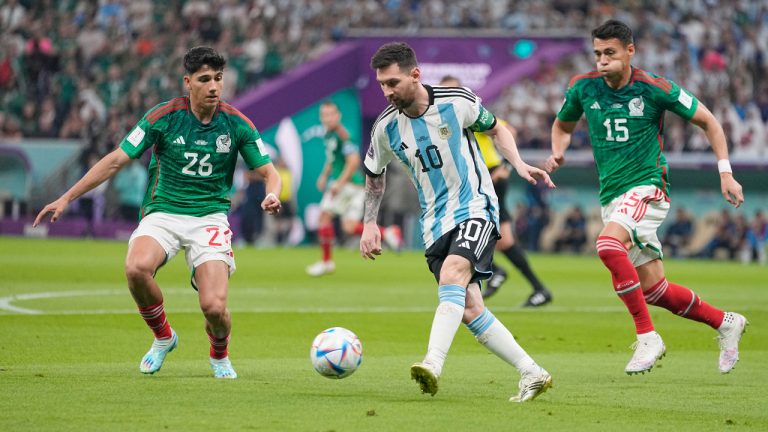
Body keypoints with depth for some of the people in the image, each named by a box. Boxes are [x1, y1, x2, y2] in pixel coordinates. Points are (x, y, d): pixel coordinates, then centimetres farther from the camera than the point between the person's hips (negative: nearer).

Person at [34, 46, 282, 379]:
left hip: (210, 217, 0)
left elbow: (268, 171, 5)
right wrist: (66, 198, -7)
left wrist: (272, 195, -20)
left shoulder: (236, 123, -2)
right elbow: (116, 160, -3)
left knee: (214, 307, -20)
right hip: (163, 211, 0)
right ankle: (163, 337, -3)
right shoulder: (164, 117, -6)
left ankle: (219, 354, 19)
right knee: (136, 268, -33)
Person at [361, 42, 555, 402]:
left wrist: (519, 164, -5)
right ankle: (532, 374, 7)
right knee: (469, 310, -5)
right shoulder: (386, 128, -3)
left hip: (476, 208, -4)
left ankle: (433, 365, -42)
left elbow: (495, 129, 10)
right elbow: (374, 174, 17)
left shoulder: (458, 102, -10)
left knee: (452, 272, -31)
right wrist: (370, 224, 12)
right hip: (436, 223, 4)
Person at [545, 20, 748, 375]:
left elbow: (707, 121, 2)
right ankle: (724, 322, 28)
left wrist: (725, 172, -3)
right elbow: (562, 125, 22)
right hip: (611, 196, 6)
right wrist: (558, 153, 0)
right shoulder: (583, 88, 2)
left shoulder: (654, 89, -10)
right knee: (654, 291, 5)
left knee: (607, 244, -34)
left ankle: (647, 336, -25)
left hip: (647, 187, -6)